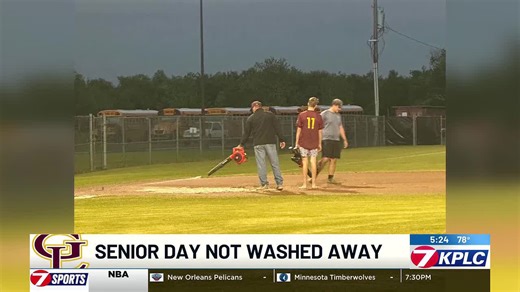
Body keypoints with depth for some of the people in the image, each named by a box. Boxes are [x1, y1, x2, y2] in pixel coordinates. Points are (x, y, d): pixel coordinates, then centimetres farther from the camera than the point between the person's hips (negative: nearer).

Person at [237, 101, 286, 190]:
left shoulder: (250, 118, 5)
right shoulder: (270, 115, 6)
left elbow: (246, 133, 9)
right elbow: (277, 128, 2)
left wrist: (241, 144, 19)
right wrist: (281, 140, 4)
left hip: (258, 144, -1)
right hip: (270, 142, 1)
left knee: (261, 164, 4)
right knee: (275, 163, 3)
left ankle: (264, 184, 2)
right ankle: (279, 183, 0)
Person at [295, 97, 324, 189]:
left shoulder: (302, 115, -5)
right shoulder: (318, 116, 0)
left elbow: (299, 130, -4)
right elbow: (320, 132, 4)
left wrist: (297, 142, 3)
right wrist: (319, 144, 13)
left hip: (303, 142, -1)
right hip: (314, 143, 1)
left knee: (305, 162, 2)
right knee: (313, 161, 5)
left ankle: (304, 184, 2)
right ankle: (313, 183, 6)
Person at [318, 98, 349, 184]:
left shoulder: (338, 115, 17)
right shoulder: (324, 114, -4)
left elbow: (341, 128, 25)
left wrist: (345, 140, 22)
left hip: (336, 140, 7)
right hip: (327, 139, -7)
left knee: (334, 160, 3)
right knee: (326, 159, -15)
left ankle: (330, 178, 9)